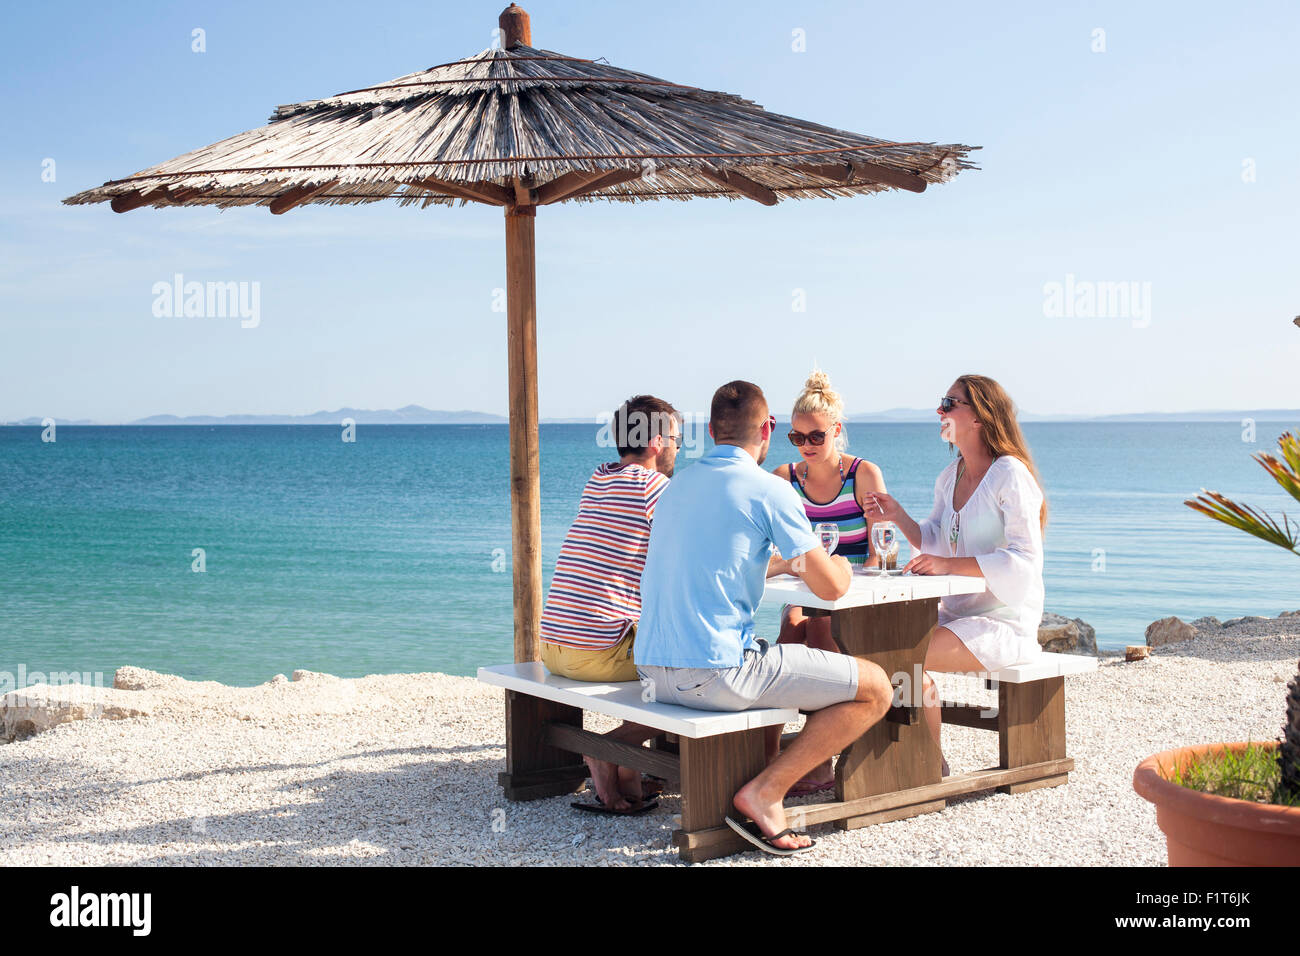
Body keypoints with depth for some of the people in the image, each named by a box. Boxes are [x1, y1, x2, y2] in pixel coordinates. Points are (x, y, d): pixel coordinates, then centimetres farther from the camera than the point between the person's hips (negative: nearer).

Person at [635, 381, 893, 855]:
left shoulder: (678, 485, 17)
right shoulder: (768, 489, -6)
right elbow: (830, 586, -7)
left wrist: (787, 563, 41)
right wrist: (840, 566, 17)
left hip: (653, 674, 8)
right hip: (717, 672, -8)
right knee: (875, 688, 2)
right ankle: (764, 794, -6)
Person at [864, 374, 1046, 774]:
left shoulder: (1010, 475, -13)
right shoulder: (949, 478, 12)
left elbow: (1025, 560, -21)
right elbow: (935, 545, 17)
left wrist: (951, 564, -28)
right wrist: (897, 516, -1)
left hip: (1005, 621, -8)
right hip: (957, 612, 8)